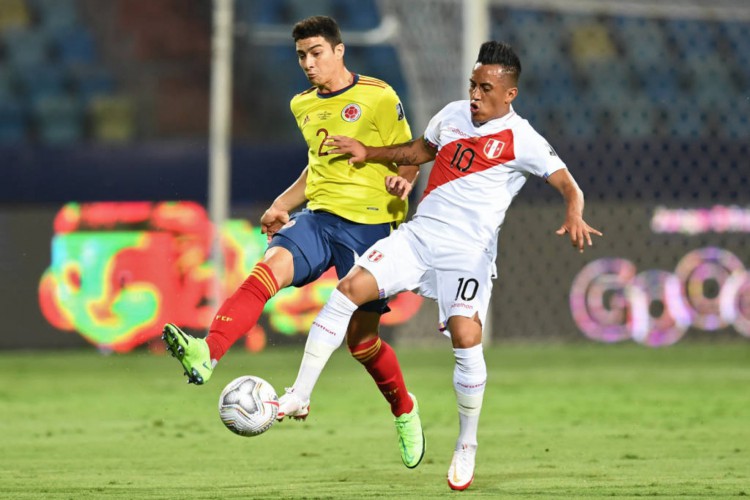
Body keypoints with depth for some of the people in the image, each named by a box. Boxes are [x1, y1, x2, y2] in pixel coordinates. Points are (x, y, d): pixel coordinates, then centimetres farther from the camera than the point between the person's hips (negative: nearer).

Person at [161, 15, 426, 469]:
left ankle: (405, 411, 29)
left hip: (368, 224, -4)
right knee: (270, 267, -27)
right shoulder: (304, 106, 14)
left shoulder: (378, 98, -5)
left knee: (361, 338, -1)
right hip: (319, 216, 4)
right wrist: (284, 203, 15)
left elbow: (411, 159, 0)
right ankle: (208, 354, -47)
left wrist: (402, 180, -23)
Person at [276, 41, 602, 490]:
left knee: (466, 339, -21)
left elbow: (569, 186, -12)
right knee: (350, 288, -13)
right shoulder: (453, 115, 11)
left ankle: (467, 448, 1)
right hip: (419, 234, 5)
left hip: (469, 253, -5)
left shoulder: (521, 140, -7)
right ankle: (300, 396, -9)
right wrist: (368, 154, 22)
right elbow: (419, 152, 30)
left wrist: (574, 215, -33)